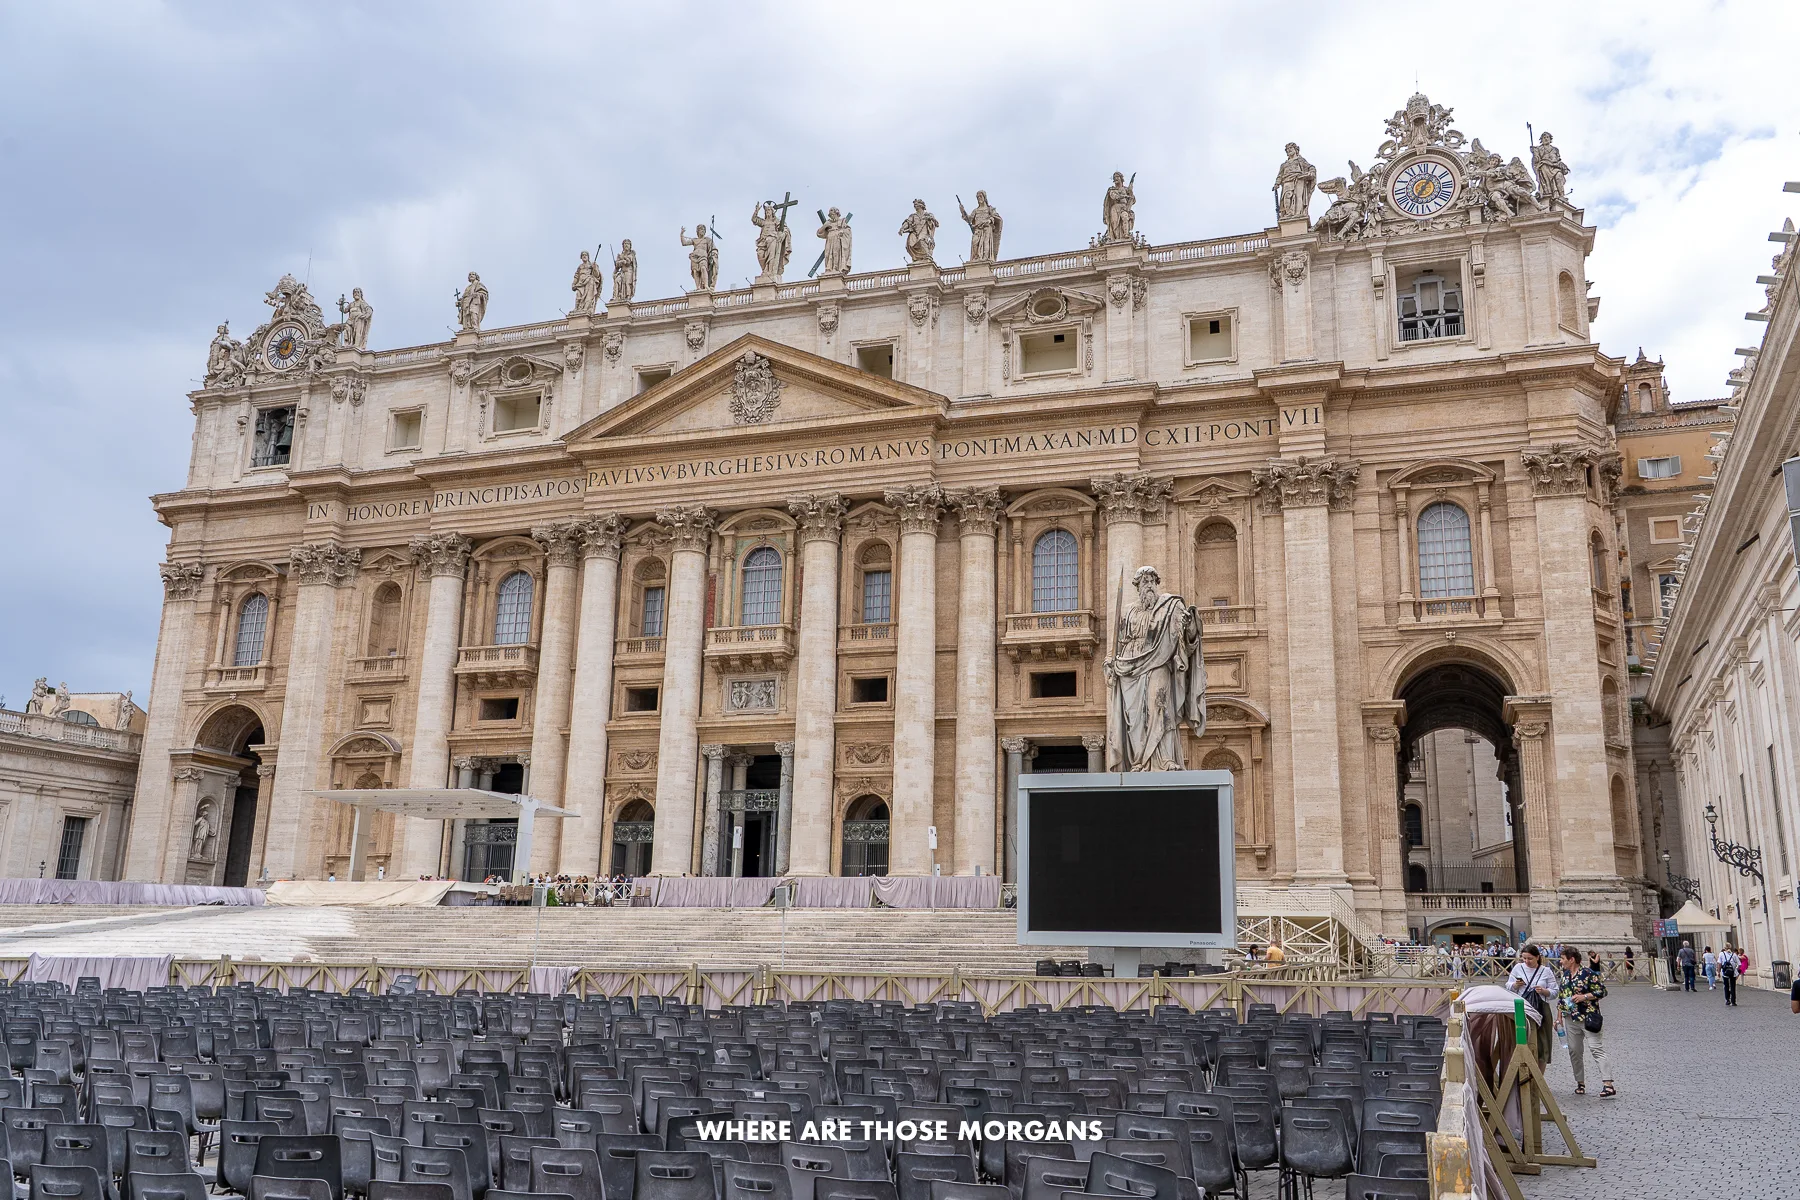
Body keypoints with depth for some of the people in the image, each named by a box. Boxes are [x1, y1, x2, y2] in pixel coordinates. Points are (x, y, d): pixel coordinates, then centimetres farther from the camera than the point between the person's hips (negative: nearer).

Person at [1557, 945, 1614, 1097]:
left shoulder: (1588, 973, -10)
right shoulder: (1565, 975, 12)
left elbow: (1602, 991, -9)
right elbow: (1561, 996, 19)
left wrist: (1584, 996, -19)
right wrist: (1559, 1016, 18)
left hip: (1588, 1018, -7)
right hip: (1570, 1020, 7)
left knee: (1597, 1050, -13)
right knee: (1574, 1052, 8)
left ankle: (1608, 1084, -17)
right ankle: (1580, 1083, 19)